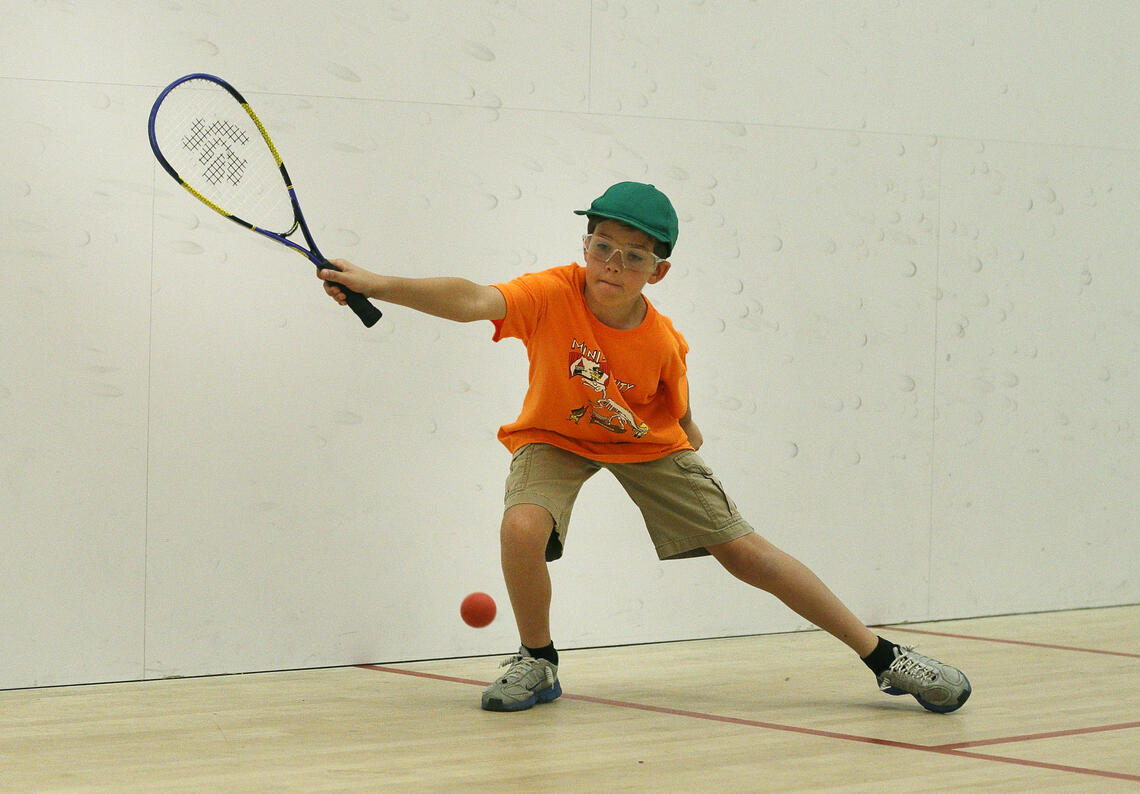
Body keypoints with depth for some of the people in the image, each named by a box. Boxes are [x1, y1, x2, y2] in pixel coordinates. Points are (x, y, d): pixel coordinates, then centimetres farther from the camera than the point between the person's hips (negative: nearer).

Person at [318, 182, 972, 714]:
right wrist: (379, 285, -62)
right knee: (523, 528, -31)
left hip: (647, 445, 1)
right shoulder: (553, 296, -31)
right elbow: (473, 300, -48)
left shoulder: (664, 343, -24)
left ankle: (884, 656, 9)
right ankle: (538, 664, -2)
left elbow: (680, 418, -3)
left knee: (741, 549, -3)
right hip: (555, 439, 0)